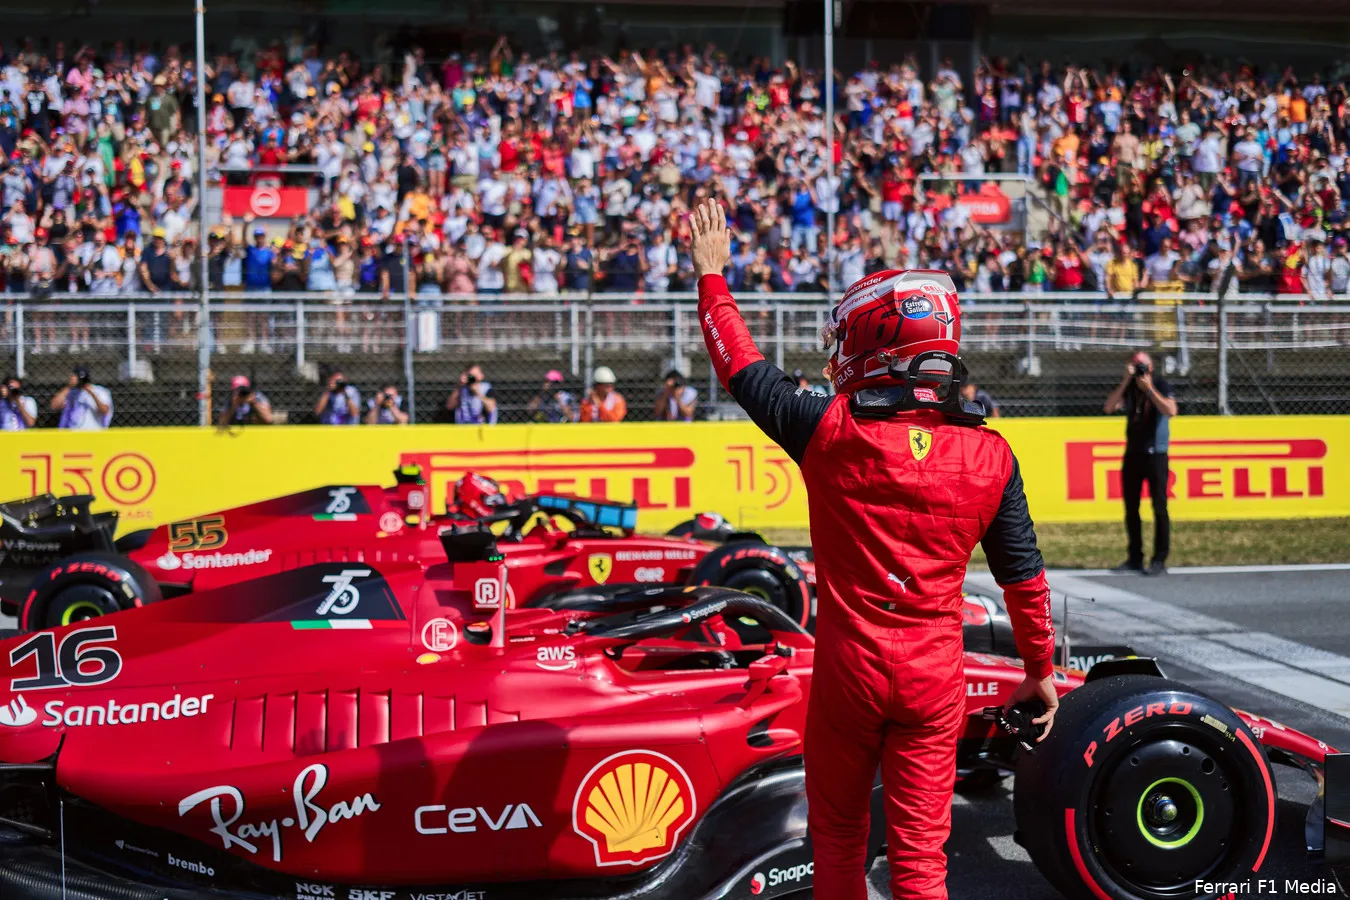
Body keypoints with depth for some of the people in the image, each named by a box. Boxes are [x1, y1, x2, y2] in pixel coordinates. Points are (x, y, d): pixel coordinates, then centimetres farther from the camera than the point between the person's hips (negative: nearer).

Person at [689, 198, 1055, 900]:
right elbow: (1024, 576, 2)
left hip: (848, 670, -1)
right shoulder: (991, 455, -5)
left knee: (838, 835, 19)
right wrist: (1040, 670, 15)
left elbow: (742, 368, 3)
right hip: (936, 679, 1)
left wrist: (711, 276, 17)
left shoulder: (831, 429, -11)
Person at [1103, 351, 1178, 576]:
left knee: (1159, 507, -6)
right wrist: (1125, 381, -16)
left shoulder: (1161, 387, -6)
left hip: (1156, 455, -5)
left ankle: (1160, 561, -4)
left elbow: (1171, 411, -23)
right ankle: (1135, 558, 16)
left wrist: (1149, 389, -22)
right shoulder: (1128, 389, 5)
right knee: (1131, 508, 7)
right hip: (1132, 454, 5)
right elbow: (1109, 407, -11)